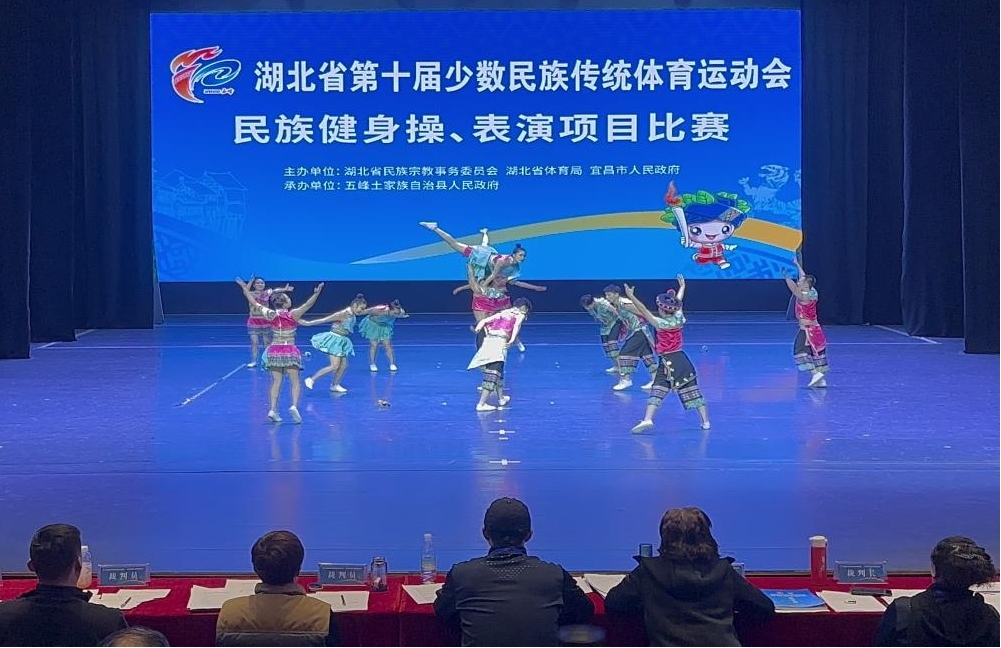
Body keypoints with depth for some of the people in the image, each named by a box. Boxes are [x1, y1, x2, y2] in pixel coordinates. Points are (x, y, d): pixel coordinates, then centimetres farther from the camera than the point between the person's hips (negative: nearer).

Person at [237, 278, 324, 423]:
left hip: (274, 351, 3)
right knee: (295, 382, 1)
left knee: (276, 382, 7)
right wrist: (316, 293, -25)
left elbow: (253, 302, 5)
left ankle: (272, 409, -3)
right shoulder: (293, 315, -11)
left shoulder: (271, 315, -3)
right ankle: (294, 405, -20)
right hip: (290, 351, -3)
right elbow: (308, 304, -19)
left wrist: (245, 288, 13)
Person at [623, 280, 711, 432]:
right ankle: (705, 421, 13)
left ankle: (647, 419, -25)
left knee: (657, 391, -9)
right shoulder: (679, 318, 2)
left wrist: (631, 296, -12)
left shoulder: (661, 323, -12)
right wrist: (682, 287, 38)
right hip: (682, 359, 5)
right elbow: (679, 301, 19)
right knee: (692, 390, 10)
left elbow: (644, 310, -14)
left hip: (667, 362, -5)